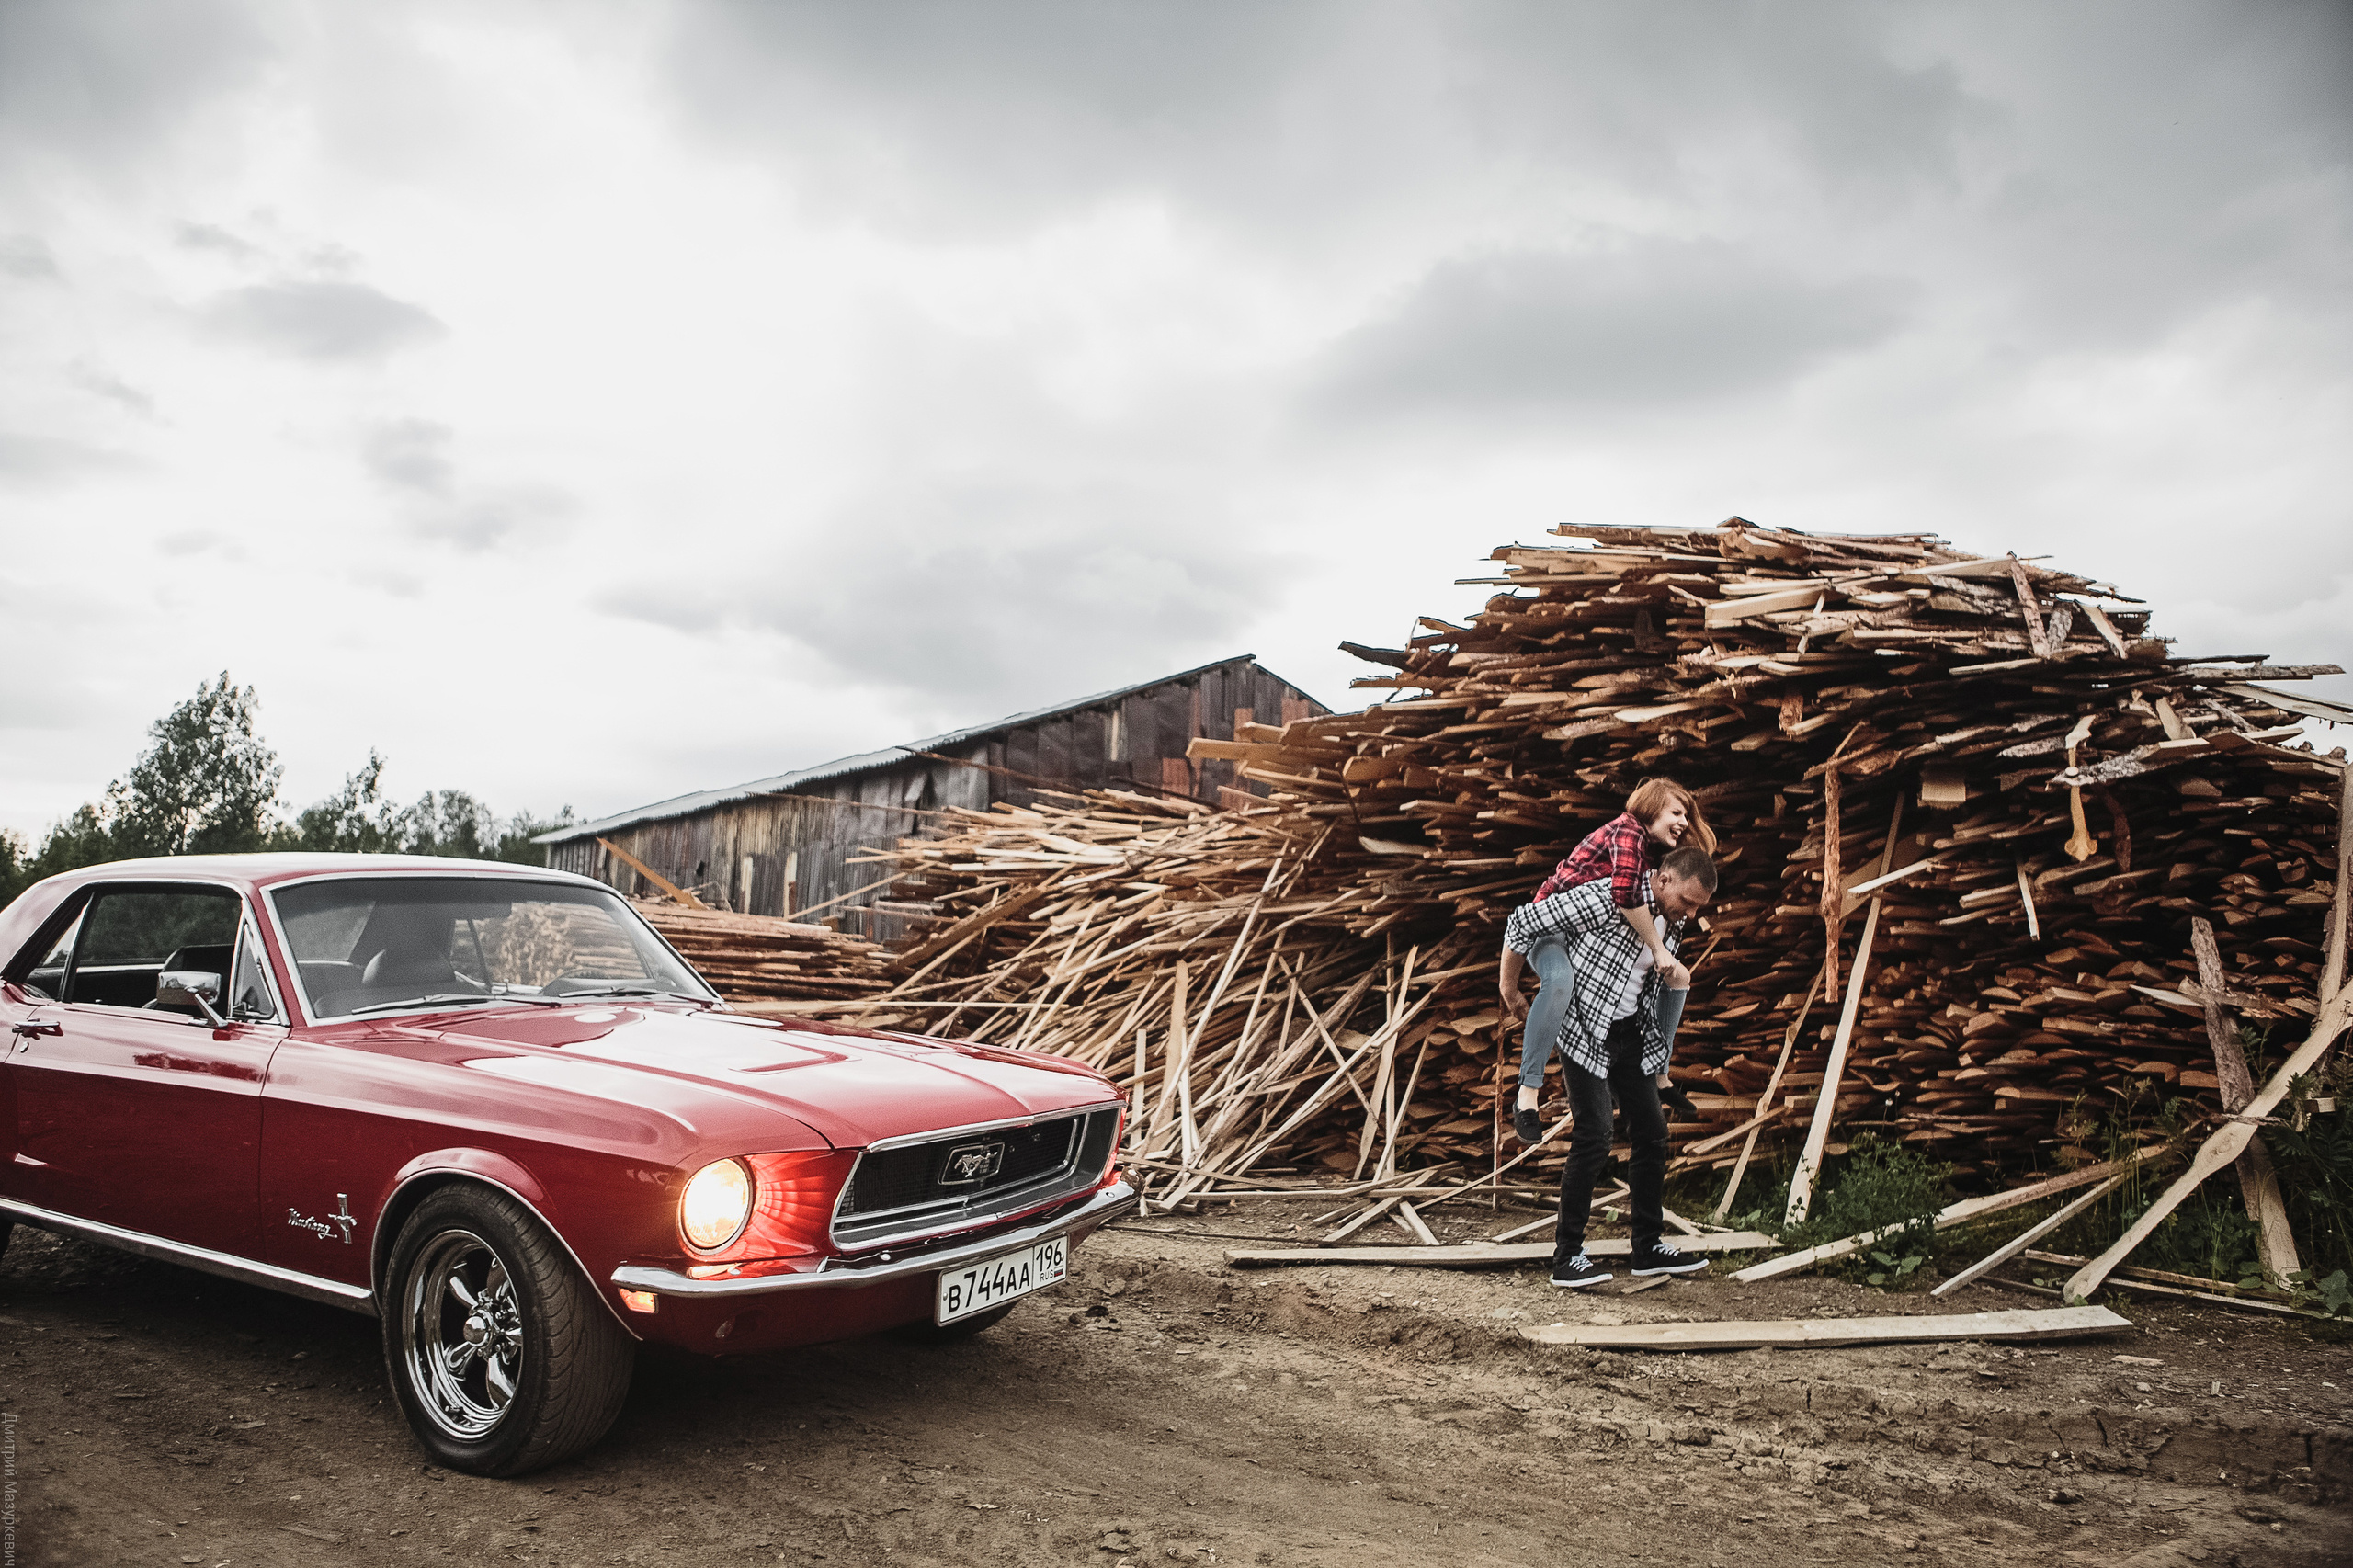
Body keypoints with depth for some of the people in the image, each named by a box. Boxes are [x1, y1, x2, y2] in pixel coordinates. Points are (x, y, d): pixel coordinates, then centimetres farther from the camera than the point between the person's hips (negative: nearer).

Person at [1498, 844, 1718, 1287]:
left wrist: (1660, 1062, 21)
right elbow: (1523, 921, -19)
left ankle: (1648, 1249, 19)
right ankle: (1567, 1256, -2)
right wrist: (1509, 987, -7)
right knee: (1594, 1137, -12)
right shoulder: (1605, 899, -23)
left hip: (1632, 1034, 8)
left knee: (1652, 1131, 7)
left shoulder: (1674, 922, 2)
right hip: (1585, 1032, -8)